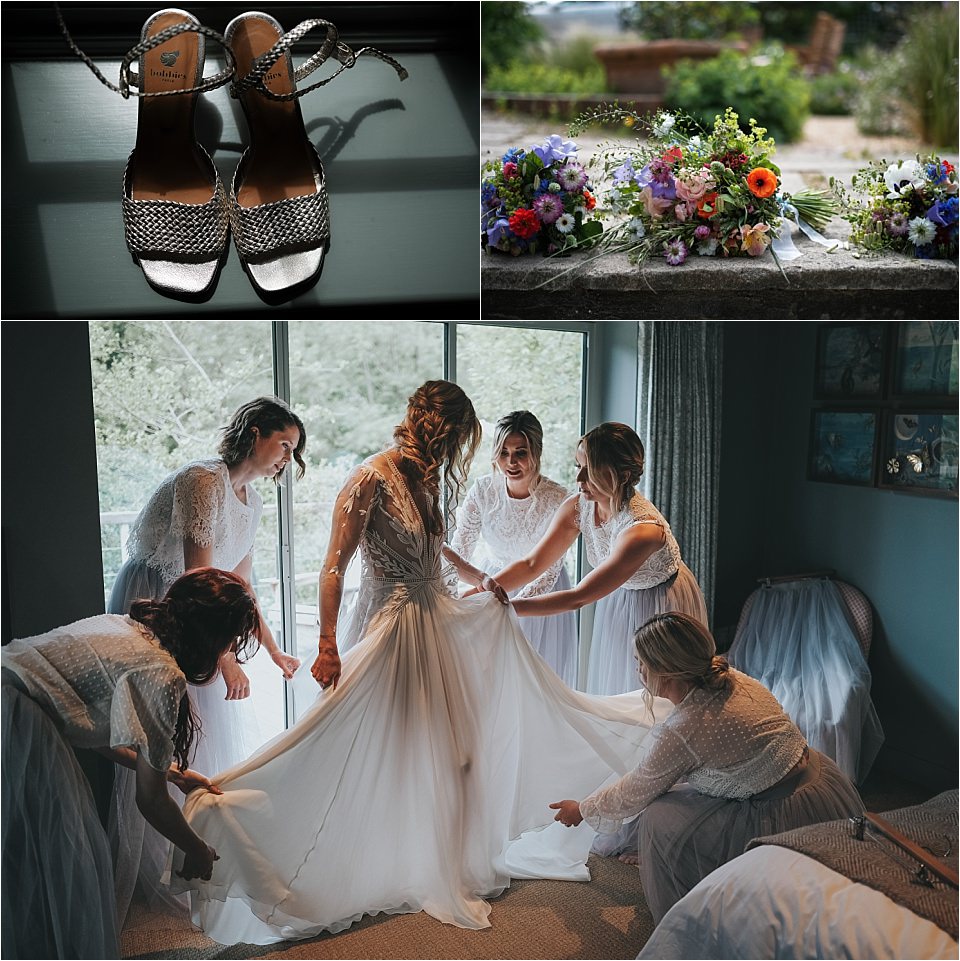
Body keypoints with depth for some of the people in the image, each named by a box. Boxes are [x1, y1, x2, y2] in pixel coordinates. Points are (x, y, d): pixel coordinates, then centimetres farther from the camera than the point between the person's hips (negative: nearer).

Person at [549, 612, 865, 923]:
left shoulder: (677, 733, -20)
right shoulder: (733, 678, 1)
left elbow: (632, 796, -4)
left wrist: (582, 810, 14)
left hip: (790, 824, -9)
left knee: (661, 819, -2)